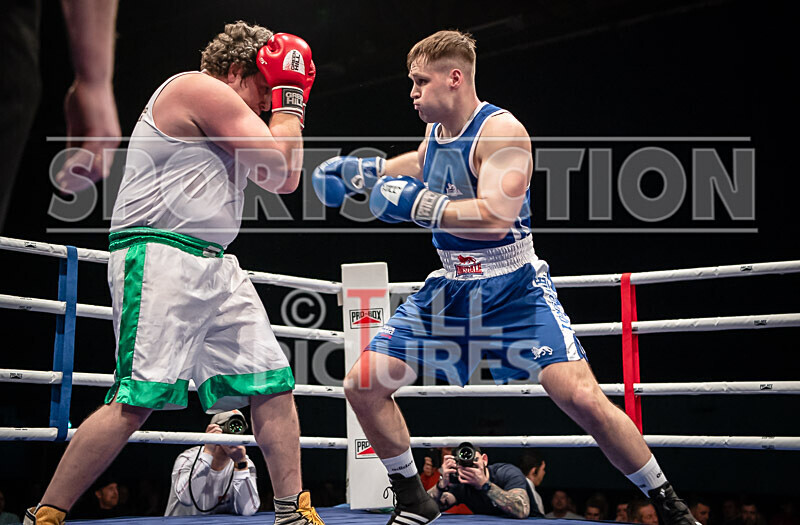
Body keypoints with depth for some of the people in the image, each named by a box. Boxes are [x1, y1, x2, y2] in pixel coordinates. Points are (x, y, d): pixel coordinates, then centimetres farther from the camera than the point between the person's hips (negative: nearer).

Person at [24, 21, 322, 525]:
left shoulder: (227, 123, 24)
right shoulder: (200, 89, -6)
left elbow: (282, 181, 24)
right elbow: (283, 165, -9)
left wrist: (287, 103, 22)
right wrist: (288, 94, 4)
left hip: (214, 266, 10)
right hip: (161, 259, -10)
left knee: (273, 383, 4)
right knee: (137, 400, -14)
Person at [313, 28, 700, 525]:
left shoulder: (501, 131, -18)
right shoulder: (436, 131, 6)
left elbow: (493, 219, -32)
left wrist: (411, 201, -30)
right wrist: (357, 170, 21)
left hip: (514, 289, -7)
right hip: (450, 288, 8)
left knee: (583, 399, -21)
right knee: (362, 386, 0)